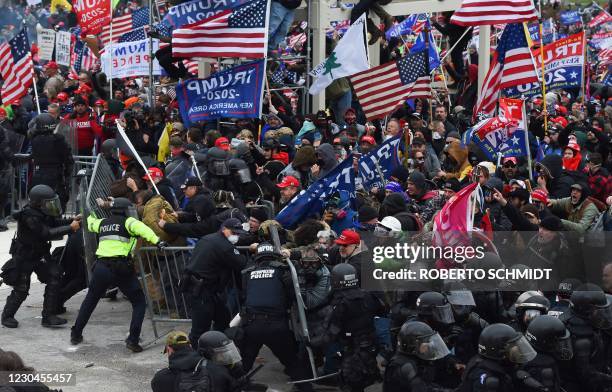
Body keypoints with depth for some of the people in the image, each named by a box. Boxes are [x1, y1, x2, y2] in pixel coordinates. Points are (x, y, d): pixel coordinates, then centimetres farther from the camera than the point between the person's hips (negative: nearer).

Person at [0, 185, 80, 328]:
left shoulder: (43, 213, -3)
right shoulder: (30, 217, -29)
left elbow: (56, 223, 7)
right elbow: (47, 233, -35)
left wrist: (72, 221, -11)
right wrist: (70, 228, -32)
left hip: (41, 254, 8)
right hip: (24, 257, -8)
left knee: (54, 279, -5)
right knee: (21, 290, -1)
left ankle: (48, 316, 0)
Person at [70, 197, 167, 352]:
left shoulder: (102, 223, 20)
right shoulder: (127, 222, 4)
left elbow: (91, 224, 43)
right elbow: (141, 228, -18)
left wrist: (90, 216, 66)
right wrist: (156, 241, -30)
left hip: (101, 267, 5)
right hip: (122, 268, -5)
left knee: (90, 300, 26)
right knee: (139, 302, 7)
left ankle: (76, 334, 32)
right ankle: (133, 340, -5)